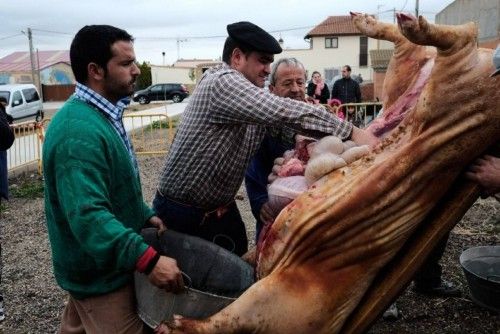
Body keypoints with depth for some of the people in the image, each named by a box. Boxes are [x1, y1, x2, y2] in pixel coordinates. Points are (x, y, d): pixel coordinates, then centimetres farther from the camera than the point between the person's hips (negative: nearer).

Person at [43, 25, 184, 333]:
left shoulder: (100, 115, 6)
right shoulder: (80, 131, -29)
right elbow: (88, 215, -36)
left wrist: (146, 215, 8)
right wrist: (148, 259, -41)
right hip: (101, 272, -10)